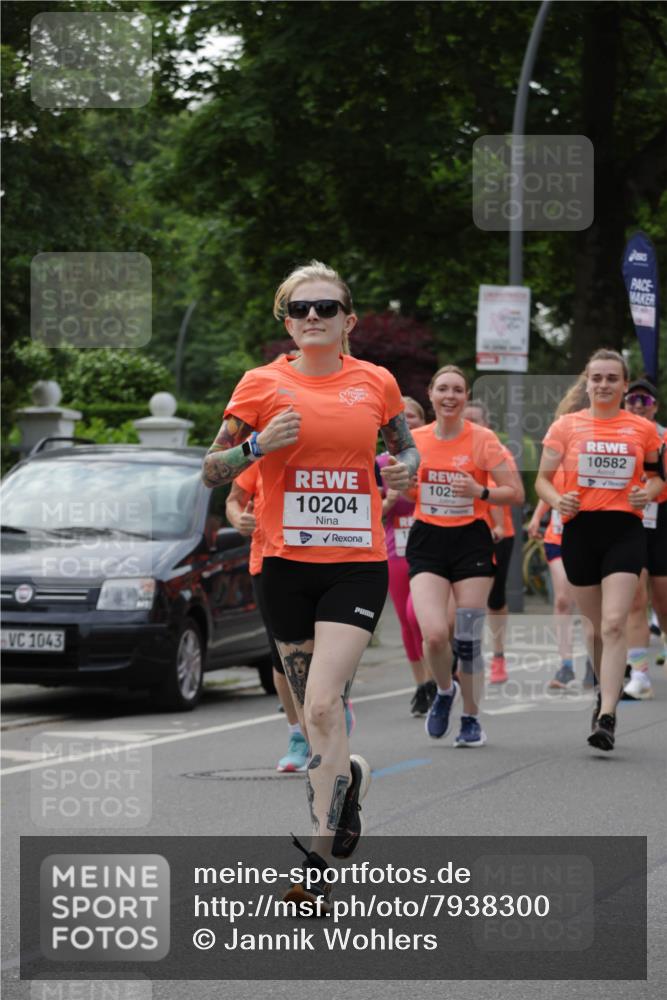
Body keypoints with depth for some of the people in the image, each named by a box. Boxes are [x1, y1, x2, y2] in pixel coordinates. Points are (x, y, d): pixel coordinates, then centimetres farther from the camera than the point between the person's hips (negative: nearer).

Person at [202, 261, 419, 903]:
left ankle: (317, 863, -10)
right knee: (313, 711, 9)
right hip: (288, 562, 2)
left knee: (322, 707, -14)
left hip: (357, 563, -1)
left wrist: (406, 467, -1)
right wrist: (260, 444, -14)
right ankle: (351, 777, 41)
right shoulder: (263, 385, 1)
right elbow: (212, 471, 4)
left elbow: (404, 447, 21)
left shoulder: (376, 383, 5)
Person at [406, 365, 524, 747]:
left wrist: (480, 492, -20)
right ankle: (445, 691, 15)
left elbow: (516, 492, -4)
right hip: (427, 542, 1)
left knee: (468, 639, -1)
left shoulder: (483, 439, -5)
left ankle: (472, 719, 18)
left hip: (471, 540, -1)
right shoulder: (415, 439, 3)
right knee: (434, 634, -16)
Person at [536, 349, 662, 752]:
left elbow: (655, 475, 17)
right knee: (595, 625, 11)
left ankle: (607, 717, -21)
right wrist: (558, 500, -13)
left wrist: (650, 491, -5)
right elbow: (543, 479, 8)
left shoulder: (643, 429, 5)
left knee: (614, 625, -15)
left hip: (624, 530, -2)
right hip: (581, 528, 2)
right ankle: (606, 693, 35)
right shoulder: (567, 426, 4)